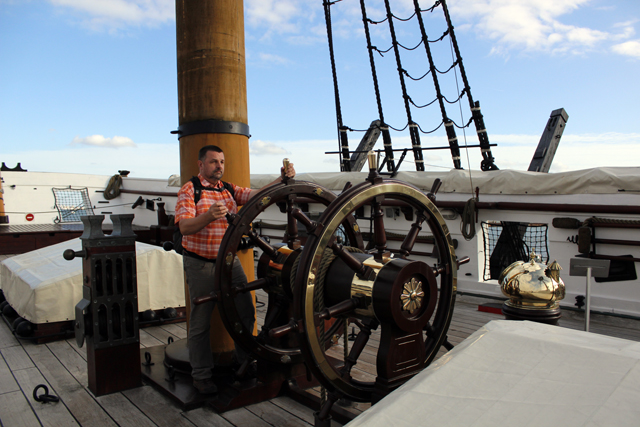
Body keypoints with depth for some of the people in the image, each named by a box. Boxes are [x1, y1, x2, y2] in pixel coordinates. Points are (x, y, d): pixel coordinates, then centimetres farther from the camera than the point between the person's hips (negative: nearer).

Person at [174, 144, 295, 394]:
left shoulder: (229, 189, 9)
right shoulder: (189, 191, -7)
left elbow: (256, 195, -6)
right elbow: (184, 226, -21)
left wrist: (282, 179, -22)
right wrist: (209, 216, -40)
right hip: (200, 264, -5)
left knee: (246, 312, 7)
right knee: (200, 322, 4)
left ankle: (245, 361, 27)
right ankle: (201, 376, 18)